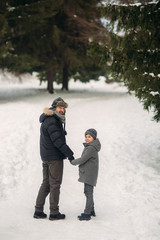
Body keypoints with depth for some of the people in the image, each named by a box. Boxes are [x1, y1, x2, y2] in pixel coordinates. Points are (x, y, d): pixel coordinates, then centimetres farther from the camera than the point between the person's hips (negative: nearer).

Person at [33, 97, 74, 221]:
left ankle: (38, 210, 14)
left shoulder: (47, 120, 15)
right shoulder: (52, 122, -18)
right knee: (55, 184, -3)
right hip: (55, 157, -10)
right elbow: (58, 141, -21)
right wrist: (70, 154, -14)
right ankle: (54, 213, 2)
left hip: (46, 157, 10)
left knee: (46, 183, 13)